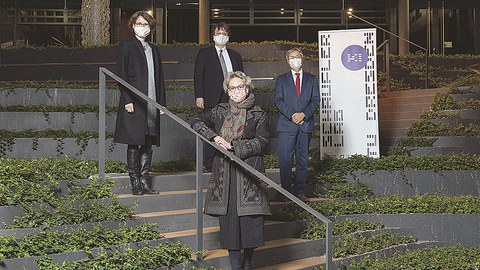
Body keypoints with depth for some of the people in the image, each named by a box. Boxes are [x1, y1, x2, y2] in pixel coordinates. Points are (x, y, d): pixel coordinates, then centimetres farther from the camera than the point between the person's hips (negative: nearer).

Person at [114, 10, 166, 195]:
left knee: (148, 144, 6)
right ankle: (135, 184, 3)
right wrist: (127, 100, -15)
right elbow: (121, 75, -6)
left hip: (151, 104, 6)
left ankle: (144, 182, 11)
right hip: (133, 103, -6)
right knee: (134, 144, -3)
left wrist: (162, 103, 13)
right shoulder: (126, 47, 0)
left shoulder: (153, 50, 18)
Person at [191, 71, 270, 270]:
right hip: (224, 173, 2)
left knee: (250, 217, -5)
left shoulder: (258, 115, 4)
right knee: (228, 216, 0)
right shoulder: (219, 111, 13)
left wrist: (233, 146, -13)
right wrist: (214, 137, -8)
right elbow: (196, 122, 8)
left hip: (249, 172, -2)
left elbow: (261, 142, -6)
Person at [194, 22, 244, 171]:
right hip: (211, 100, -3)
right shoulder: (204, 53, 8)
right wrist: (199, 96, -8)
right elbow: (198, 75, 2)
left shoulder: (235, 56, 19)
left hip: (232, 100, 3)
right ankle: (209, 164, 0)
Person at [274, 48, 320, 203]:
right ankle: (287, 191, -1)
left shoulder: (311, 79, 14)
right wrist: (292, 115, -11)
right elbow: (278, 100, 1)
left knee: (303, 159, 3)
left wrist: (304, 114, -10)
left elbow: (316, 100, 6)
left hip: (305, 124, 2)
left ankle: (299, 191, 8)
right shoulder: (281, 79, 11)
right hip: (286, 124, -1)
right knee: (285, 159, -7)